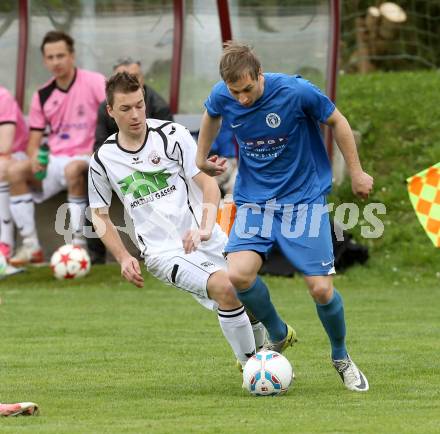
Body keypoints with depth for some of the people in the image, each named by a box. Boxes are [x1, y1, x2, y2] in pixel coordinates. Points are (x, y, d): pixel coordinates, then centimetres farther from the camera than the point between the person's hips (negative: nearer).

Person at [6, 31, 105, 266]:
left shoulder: (94, 82, -5)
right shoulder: (42, 96, 10)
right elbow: (34, 142, 12)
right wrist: (34, 157, -12)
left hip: (87, 159, -5)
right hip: (54, 161, 5)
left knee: (73, 169, -39)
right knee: (15, 171, -20)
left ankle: (78, 244, -27)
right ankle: (30, 245, -15)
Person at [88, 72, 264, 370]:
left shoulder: (172, 135, -3)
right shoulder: (103, 160, 1)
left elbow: (208, 183, -7)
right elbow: (99, 214, 14)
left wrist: (205, 228, -24)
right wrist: (123, 258, 1)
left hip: (206, 240, 2)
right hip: (164, 252, -2)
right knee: (224, 288, -28)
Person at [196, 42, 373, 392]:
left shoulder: (296, 92, -21)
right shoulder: (222, 97, -11)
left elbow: (336, 121, -4)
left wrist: (356, 172, 2)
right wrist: (202, 158, 24)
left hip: (304, 197, -2)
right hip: (254, 201, 3)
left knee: (321, 289, -10)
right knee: (238, 274, -22)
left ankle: (342, 358, 20)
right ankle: (277, 335, 8)